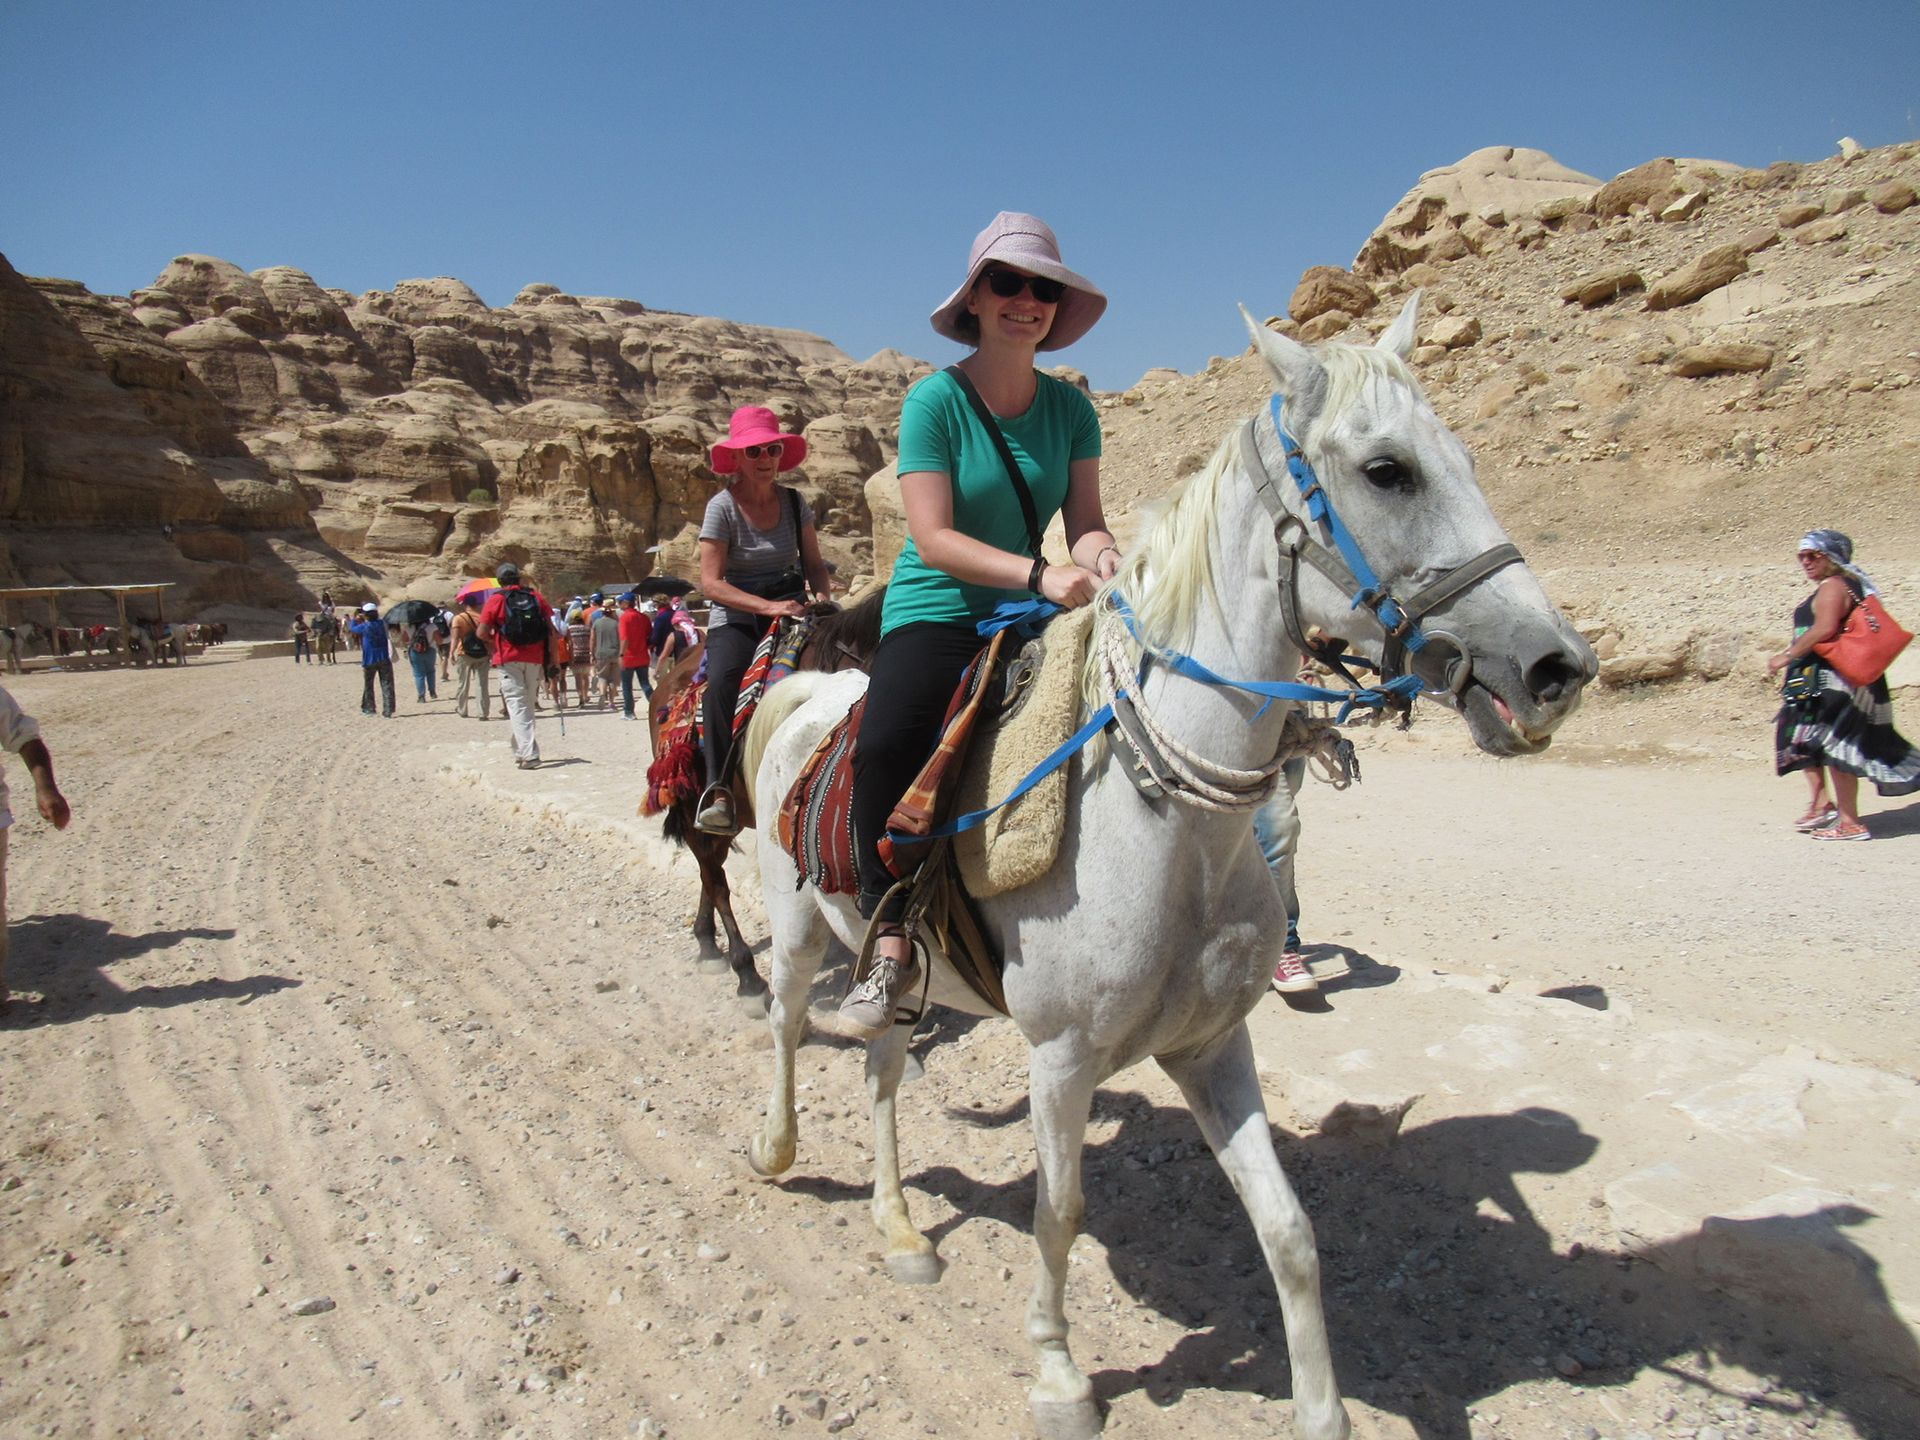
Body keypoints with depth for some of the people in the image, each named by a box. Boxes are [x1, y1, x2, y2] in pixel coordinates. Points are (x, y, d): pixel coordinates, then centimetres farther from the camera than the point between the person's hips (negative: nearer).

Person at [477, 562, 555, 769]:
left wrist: (496, 637, 16)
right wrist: (551, 658, 10)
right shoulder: (537, 597, 8)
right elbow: (551, 630, 4)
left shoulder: (496, 600, -1)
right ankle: (521, 751, 23)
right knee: (528, 704, 15)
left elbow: (482, 633, -5)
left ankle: (529, 754, -16)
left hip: (509, 659, -3)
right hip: (535, 659, 3)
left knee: (517, 706, -5)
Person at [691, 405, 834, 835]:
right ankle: (720, 791, -30)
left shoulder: (795, 502, 7)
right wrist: (767, 607, -23)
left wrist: (822, 592, -10)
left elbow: (813, 563, 14)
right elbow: (711, 582, -11)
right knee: (723, 683, -33)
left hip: (791, 610, 3)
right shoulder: (722, 507, -5)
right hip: (735, 619, -3)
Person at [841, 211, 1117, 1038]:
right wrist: (1039, 574, -30)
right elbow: (933, 538, -17)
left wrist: (1098, 555, -20)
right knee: (886, 745, -33)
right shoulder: (935, 401, -9)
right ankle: (891, 944, -18)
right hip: (934, 614, -5)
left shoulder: (1071, 408, 6)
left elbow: (1086, 523, 4)